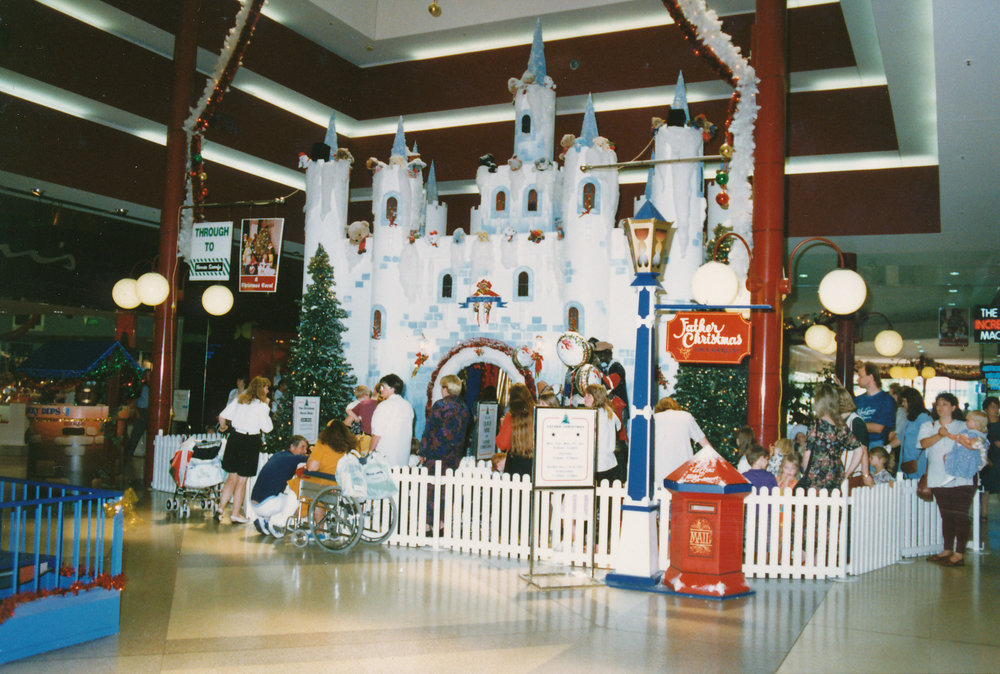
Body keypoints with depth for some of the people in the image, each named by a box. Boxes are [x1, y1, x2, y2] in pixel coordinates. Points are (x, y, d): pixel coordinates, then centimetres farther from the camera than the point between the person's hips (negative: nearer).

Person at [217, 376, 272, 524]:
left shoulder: (239, 400, 7)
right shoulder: (262, 406, -9)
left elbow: (222, 415, 8)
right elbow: (267, 429, -11)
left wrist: (223, 427, 27)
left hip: (235, 439, 5)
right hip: (250, 442, -5)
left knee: (232, 477, 16)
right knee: (242, 480, 4)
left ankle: (221, 508, 12)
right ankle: (235, 514, 11)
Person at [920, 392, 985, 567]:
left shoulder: (963, 426, 7)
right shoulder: (928, 426, 15)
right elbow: (924, 443, -4)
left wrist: (949, 434, -17)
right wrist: (939, 435, -20)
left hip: (960, 479, -3)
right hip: (939, 479, 3)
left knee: (960, 515, -6)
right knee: (946, 516, 8)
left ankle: (959, 554, -3)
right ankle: (947, 550, 16)